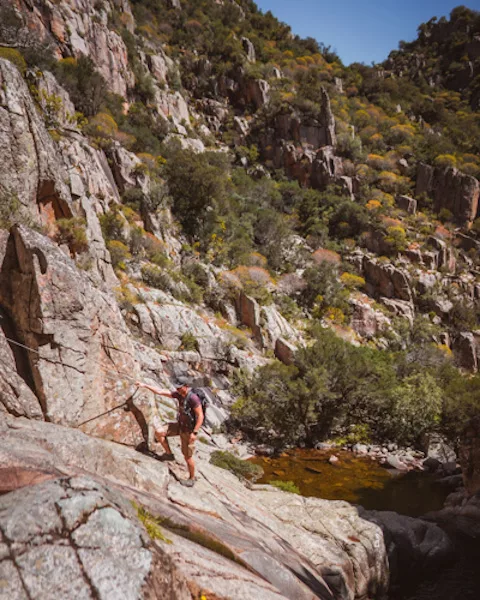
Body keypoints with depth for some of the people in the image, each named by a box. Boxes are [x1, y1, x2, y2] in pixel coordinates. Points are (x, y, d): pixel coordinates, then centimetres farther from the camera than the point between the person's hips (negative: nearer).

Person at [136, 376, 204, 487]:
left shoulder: (193, 398, -26)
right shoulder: (179, 394, -3)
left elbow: (200, 416, -26)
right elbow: (161, 392, 2)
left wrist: (194, 433, -26)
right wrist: (145, 385, 1)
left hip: (188, 430, -7)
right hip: (180, 425, 8)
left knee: (187, 456, 4)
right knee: (159, 432, -4)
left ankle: (191, 478, 26)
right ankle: (169, 454, 14)